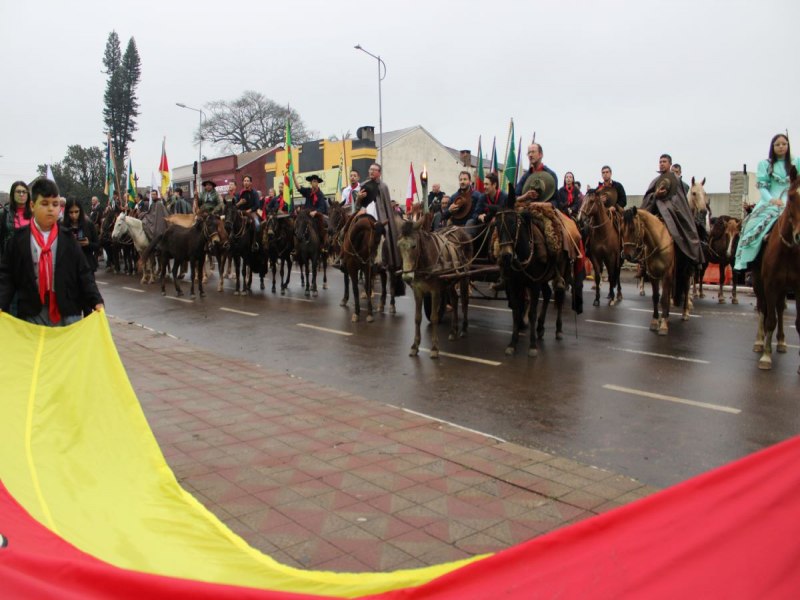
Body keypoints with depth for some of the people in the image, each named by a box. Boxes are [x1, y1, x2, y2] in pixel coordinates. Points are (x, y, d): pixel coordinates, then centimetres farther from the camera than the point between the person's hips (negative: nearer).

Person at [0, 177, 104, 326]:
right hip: (32, 311, 0)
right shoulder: (19, 238, 2)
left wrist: (96, 300, -10)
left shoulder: (68, 238, 3)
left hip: (67, 310, 0)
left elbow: (84, 273, 1)